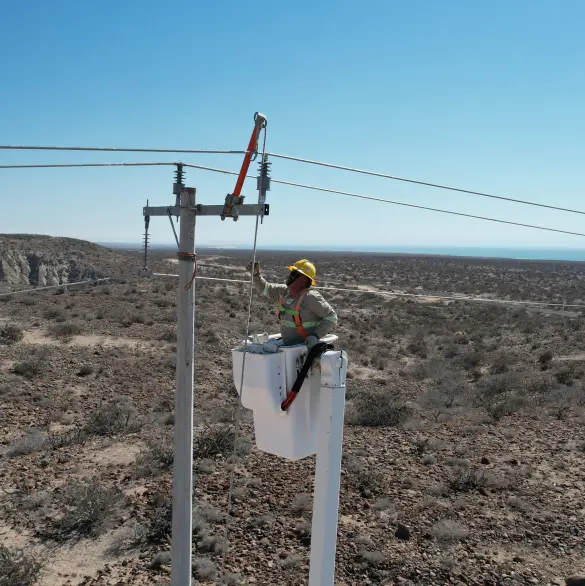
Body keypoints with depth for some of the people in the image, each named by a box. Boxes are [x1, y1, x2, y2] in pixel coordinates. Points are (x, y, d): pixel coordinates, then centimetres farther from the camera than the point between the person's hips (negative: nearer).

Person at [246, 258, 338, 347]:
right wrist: (255, 274, 3)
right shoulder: (284, 291, 5)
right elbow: (264, 288, 19)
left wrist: (316, 335, -21)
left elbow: (331, 316, -14)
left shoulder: (311, 297, -17)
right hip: (287, 345, 7)